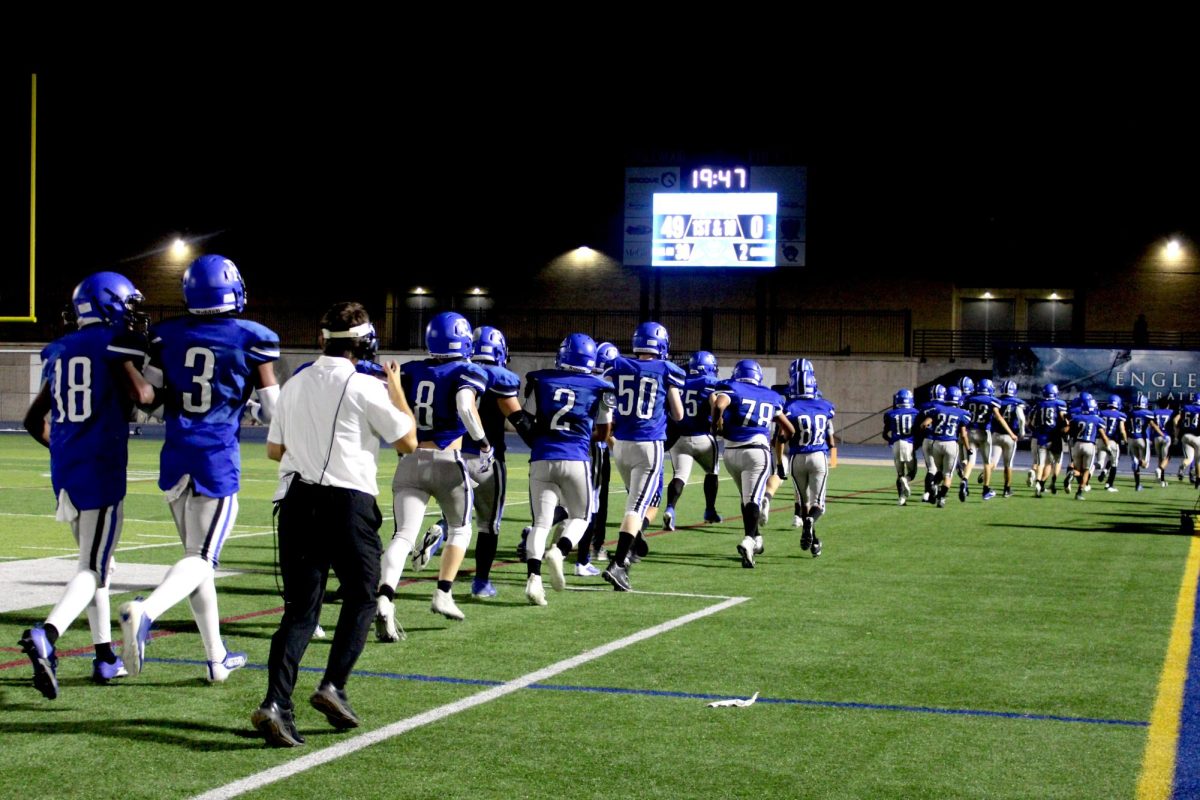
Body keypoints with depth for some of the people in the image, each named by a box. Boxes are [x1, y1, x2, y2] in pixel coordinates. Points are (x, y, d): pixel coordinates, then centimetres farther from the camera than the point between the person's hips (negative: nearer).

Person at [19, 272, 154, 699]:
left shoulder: (58, 351, 15)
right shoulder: (116, 342, -6)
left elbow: (34, 419, 20)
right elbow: (140, 395, -20)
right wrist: (153, 389, 3)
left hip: (64, 470, 7)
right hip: (102, 471, -7)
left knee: (97, 561, 19)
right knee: (93, 566, -7)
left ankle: (104, 656, 21)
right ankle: (46, 636, -29)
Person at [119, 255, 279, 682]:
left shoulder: (167, 335, 3)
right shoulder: (253, 339, -5)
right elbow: (271, 411, -1)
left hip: (176, 456, 4)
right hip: (218, 458, -4)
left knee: (198, 554, 15)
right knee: (201, 558, -3)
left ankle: (217, 658, 21)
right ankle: (144, 611, -32)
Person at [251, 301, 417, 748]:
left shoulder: (294, 386, 9)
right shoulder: (366, 389, -6)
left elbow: (274, 450, 17)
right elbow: (408, 443, 3)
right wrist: (398, 392, 15)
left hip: (297, 501, 4)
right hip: (348, 502, -4)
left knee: (300, 608, 6)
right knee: (360, 598, 14)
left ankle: (276, 703, -8)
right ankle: (333, 686, 1)